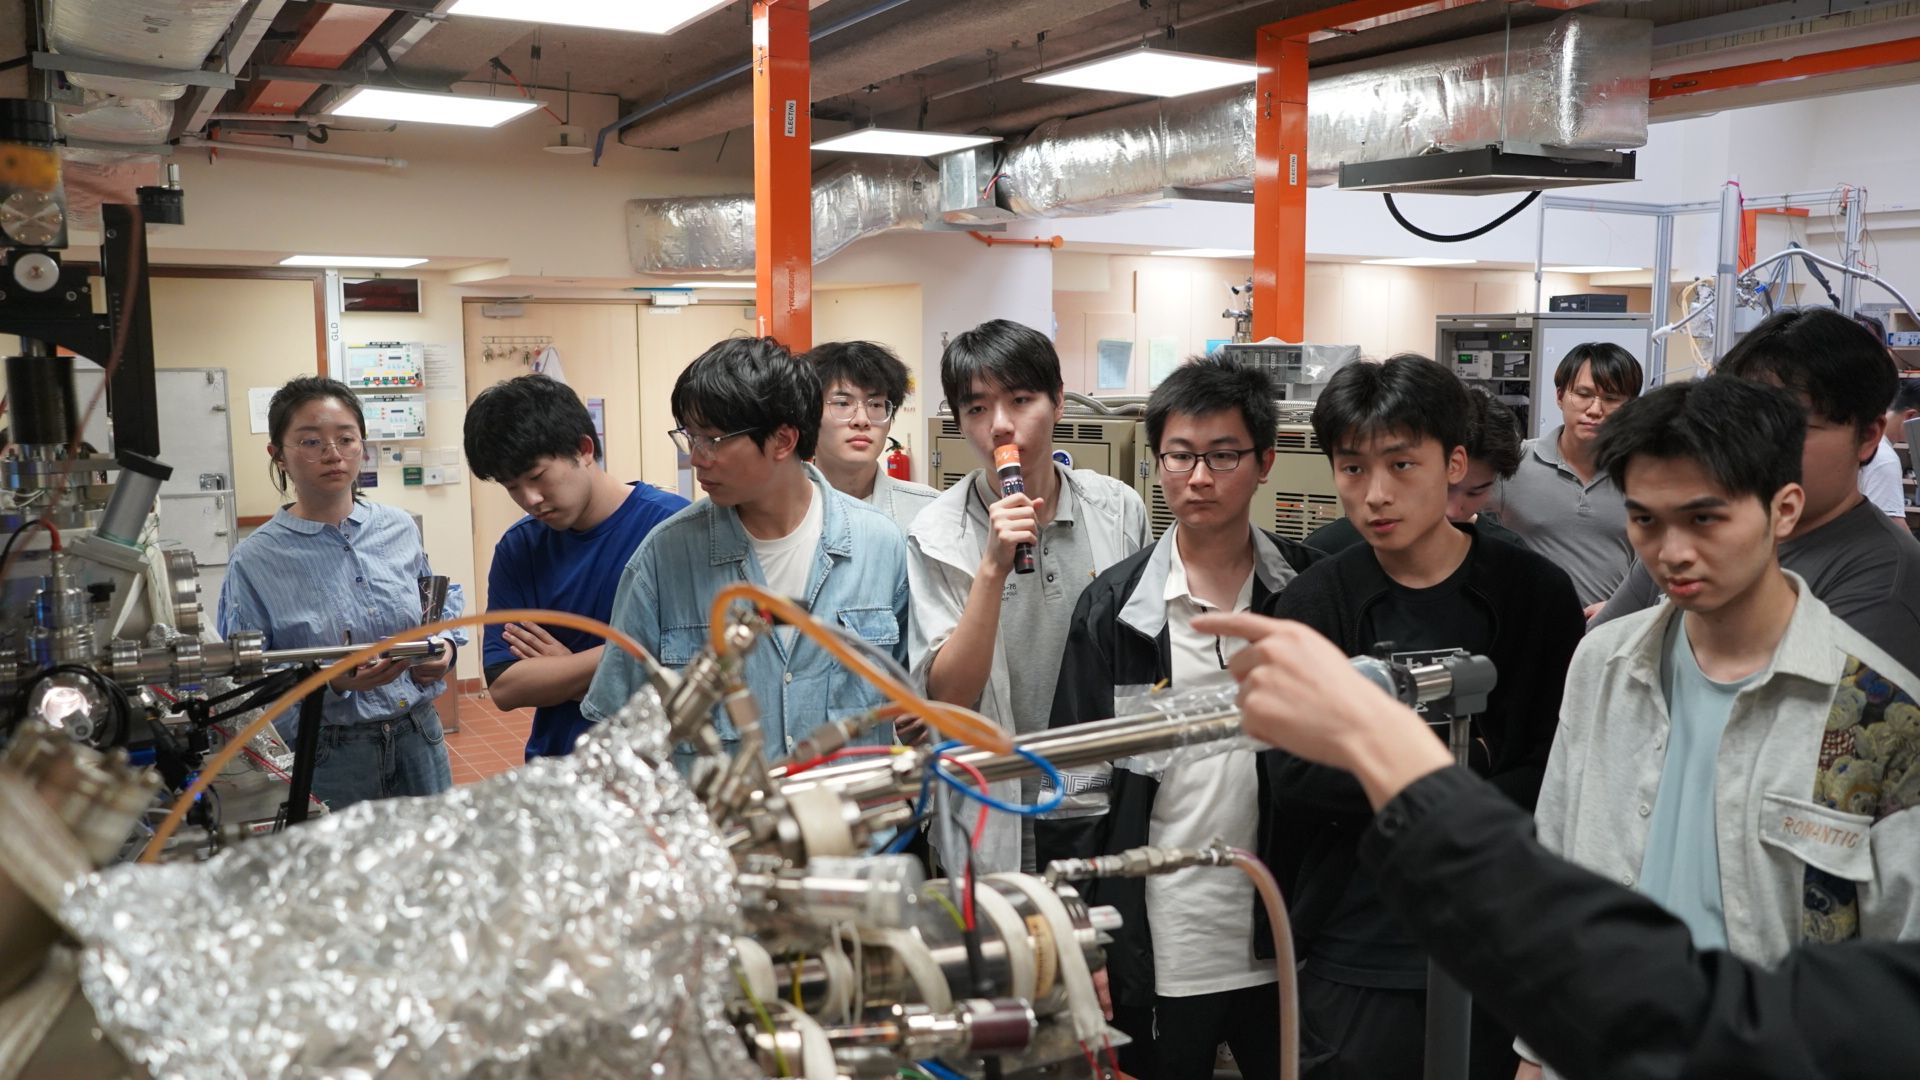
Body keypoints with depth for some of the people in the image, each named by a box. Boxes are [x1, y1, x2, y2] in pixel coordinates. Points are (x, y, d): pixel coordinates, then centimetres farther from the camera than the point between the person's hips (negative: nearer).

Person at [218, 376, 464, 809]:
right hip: (329, 757, -3)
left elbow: (442, 604, 18)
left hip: (419, 741, 4)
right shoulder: (255, 561, -7)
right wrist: (333, 682, -26)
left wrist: (445, 644, -3)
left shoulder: (400, 529, 3)